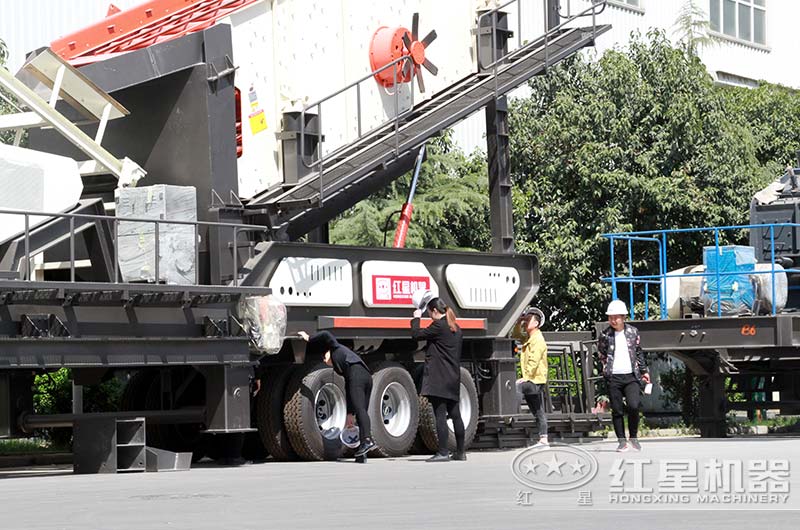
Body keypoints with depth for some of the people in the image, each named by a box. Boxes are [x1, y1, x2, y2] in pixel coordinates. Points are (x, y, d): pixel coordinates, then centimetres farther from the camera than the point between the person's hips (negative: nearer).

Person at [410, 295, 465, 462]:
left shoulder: (438, 326, -12)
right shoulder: (455, 328, 15)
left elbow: (416, 334, -7)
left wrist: (416, 318, 9)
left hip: (438, 379, -9)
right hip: (453, 378, 9)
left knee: (440, 415, -8)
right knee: (455, 415, 12)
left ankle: (443, 453, -10)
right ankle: (460, 452, 16)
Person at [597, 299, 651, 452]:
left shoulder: (633, 332, 7)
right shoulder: (605, 335, 1)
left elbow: (639, 353, 15)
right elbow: (601, 355, 9)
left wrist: (643, 371, 17)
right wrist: (606, 369, 0)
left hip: (631, 376, 0)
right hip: (613, 378, 0)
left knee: (634, 406, -14)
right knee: (616, 410, 1)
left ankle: (633, 437, 6)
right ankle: (622, 441, 10)